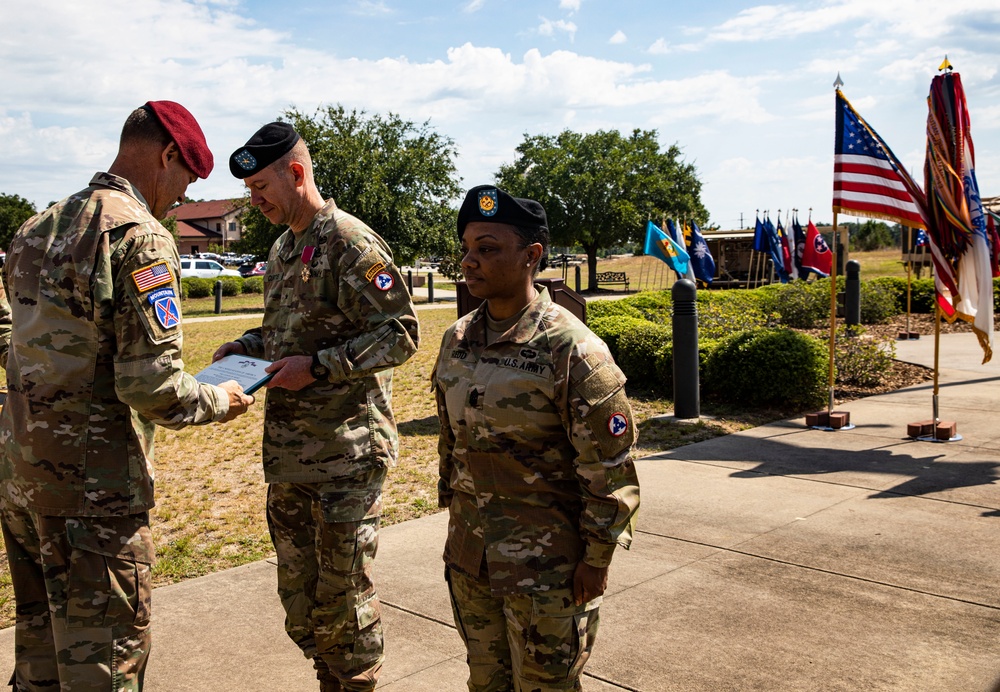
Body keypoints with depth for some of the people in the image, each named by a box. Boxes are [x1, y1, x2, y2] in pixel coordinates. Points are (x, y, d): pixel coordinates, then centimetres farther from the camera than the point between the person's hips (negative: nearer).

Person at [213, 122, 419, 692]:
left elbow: (401, 335, -16)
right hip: (289, 451, 9)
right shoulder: (283, 249, 15)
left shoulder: (351, 244, -13)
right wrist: (248, 346, 8)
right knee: (297, 588, 16)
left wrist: (318, 366, -20)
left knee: (345, 587, 4)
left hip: (347, 450, -8)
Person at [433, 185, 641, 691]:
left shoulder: (572, 350, -19)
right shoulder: (457, 340, 3)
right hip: (469, 555, 6)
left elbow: (610, 470, -15)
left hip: (546, 566, -6)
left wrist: (596, 559, -13)